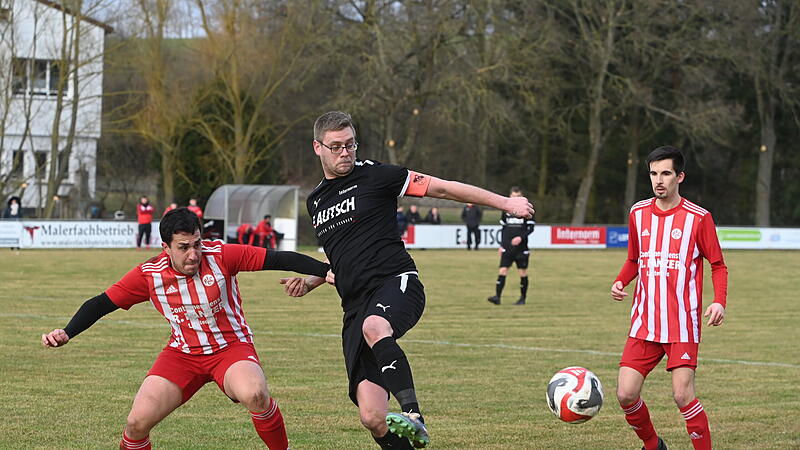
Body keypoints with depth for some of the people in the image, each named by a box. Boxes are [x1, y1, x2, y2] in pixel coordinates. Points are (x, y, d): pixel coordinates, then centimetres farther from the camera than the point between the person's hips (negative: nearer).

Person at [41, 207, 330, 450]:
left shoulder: (222, 256, -17)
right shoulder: (149, 274, -12)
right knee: (138, 421, -13)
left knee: (254, 395, -35)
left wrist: (326, 271, -20)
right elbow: (103, 303, -4)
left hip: (231, 347, -2)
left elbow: (279, 260, -15)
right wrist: (66, 334, -15)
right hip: (182, 353, 2)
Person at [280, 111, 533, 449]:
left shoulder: (373, 176, 3)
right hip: (356, 307, 5)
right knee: (371, 416, -11)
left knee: (374, 327, -43)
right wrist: (308, 282, 17)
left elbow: (441, 188, 2)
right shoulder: (315, 202, 21)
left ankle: (413, 415, -50)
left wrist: (504, 202, -3)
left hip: (396, 285, -5)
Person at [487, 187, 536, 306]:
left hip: (521, 247, -2)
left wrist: (521, 237, -19)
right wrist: (501, 245, 12)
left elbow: (531, 228, -3)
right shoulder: (506, 210, 9)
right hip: (507, 247, 2)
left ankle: (523, 298, 15)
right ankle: (497, 296, -15)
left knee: (523, 272, 3)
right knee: (502, 270, -10)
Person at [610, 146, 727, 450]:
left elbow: (718, 266, 2)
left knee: (682, 395, -15)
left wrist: (719, 302, -15)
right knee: (626, 395, -3)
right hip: (644, 323, 4)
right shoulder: (638, 213, 9)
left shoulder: (698, 218, -4)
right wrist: (620, 282, 2)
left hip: (682, 325, -4)